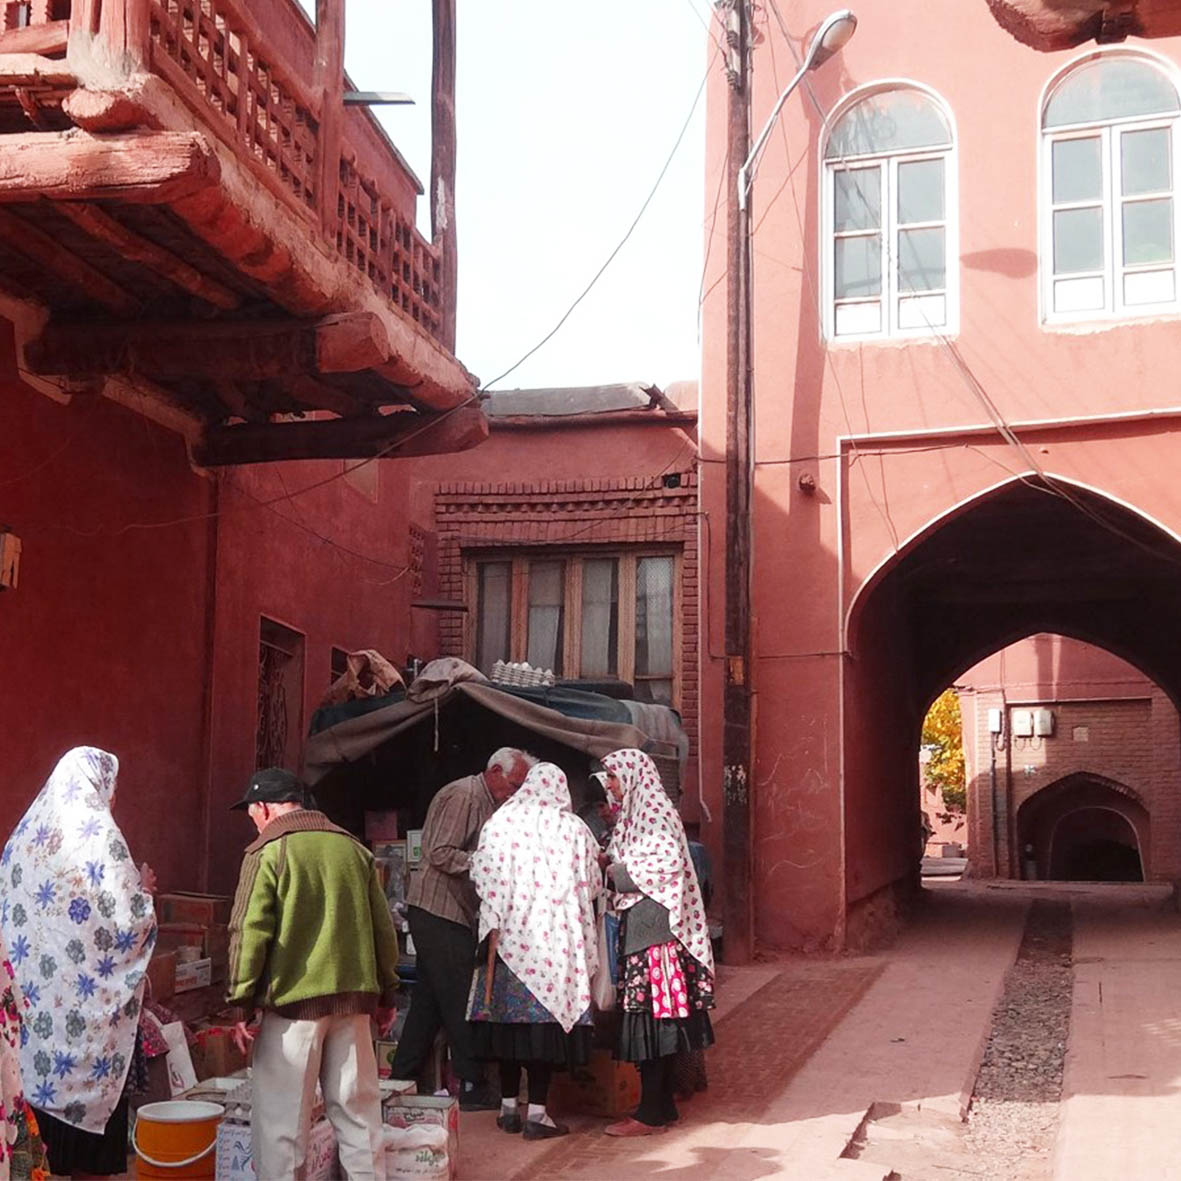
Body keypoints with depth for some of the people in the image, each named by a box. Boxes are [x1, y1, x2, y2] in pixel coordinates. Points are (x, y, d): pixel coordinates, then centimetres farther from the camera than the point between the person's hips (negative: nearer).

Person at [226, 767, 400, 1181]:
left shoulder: (267, 853, -6)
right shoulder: (354, 848, 9)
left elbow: (249, 933, -10)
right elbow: (383, 927, 12)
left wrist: (240, 1002, -3)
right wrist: (386, 993, 19)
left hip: (294, 999, -5)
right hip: (354, 997, 5)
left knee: (280, 1117, 4)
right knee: (357, 1111, 13)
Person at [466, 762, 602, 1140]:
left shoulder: (500, 822, 1)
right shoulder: (574, 828, 0)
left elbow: (483, 875, -2)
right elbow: (592, 884, 5)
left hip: (509, 935, 2)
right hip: (556, 937, -2)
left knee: (509, 1014, 10)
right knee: (547, 1019, 1)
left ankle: (509, 1107, 17)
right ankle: (536, 1113, 0)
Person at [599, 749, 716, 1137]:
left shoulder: (655, 814, -11)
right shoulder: (635, 813, 17)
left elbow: (667, 862, -21)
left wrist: (619, 872, -12)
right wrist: (609, 863, 4)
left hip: (653, 926, -10)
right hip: (638, 925, 10)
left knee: (649, 1020, -7)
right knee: (653, 1020, 12)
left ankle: (651, 1114, -3)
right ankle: (662, 1105, 18)